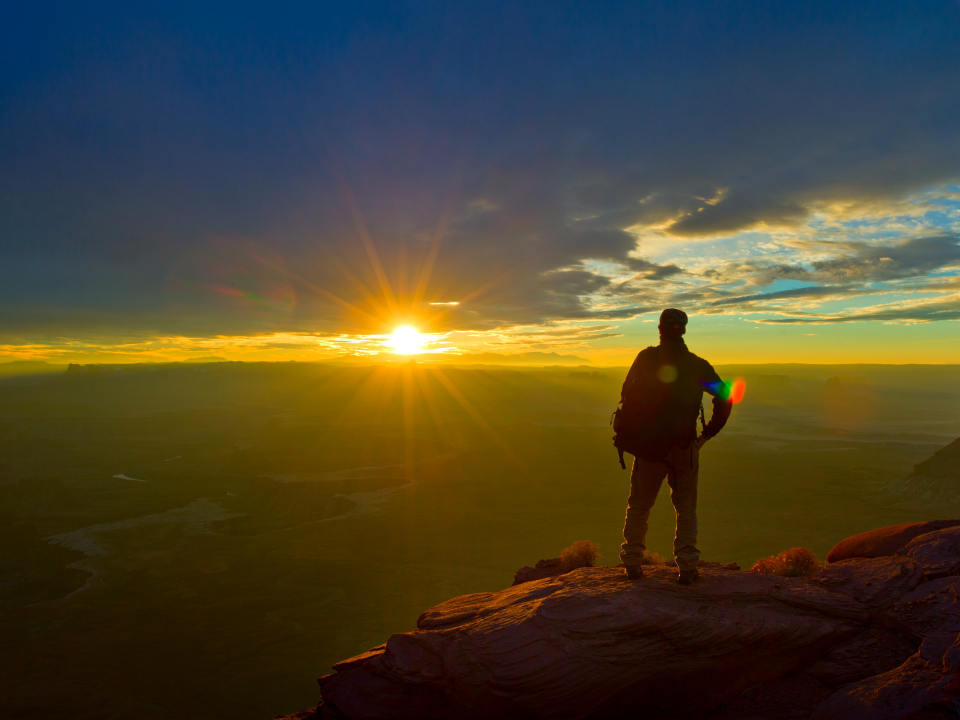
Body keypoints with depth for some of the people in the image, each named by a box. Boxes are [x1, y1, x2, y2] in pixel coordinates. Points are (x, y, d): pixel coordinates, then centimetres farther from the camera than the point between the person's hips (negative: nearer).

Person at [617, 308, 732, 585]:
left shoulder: (645, 358, -1)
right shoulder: (697, 365, 2)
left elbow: (627, 396, -2)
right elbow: (724, 398, -2)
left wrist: (632, 432, 9)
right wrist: (707, 433, 6)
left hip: (647, 445, 0)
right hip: (684, 447, 1)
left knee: (639, 506, 13)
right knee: (686, 509, 13)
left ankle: (632, 562, 18)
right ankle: (687, 567, 8)